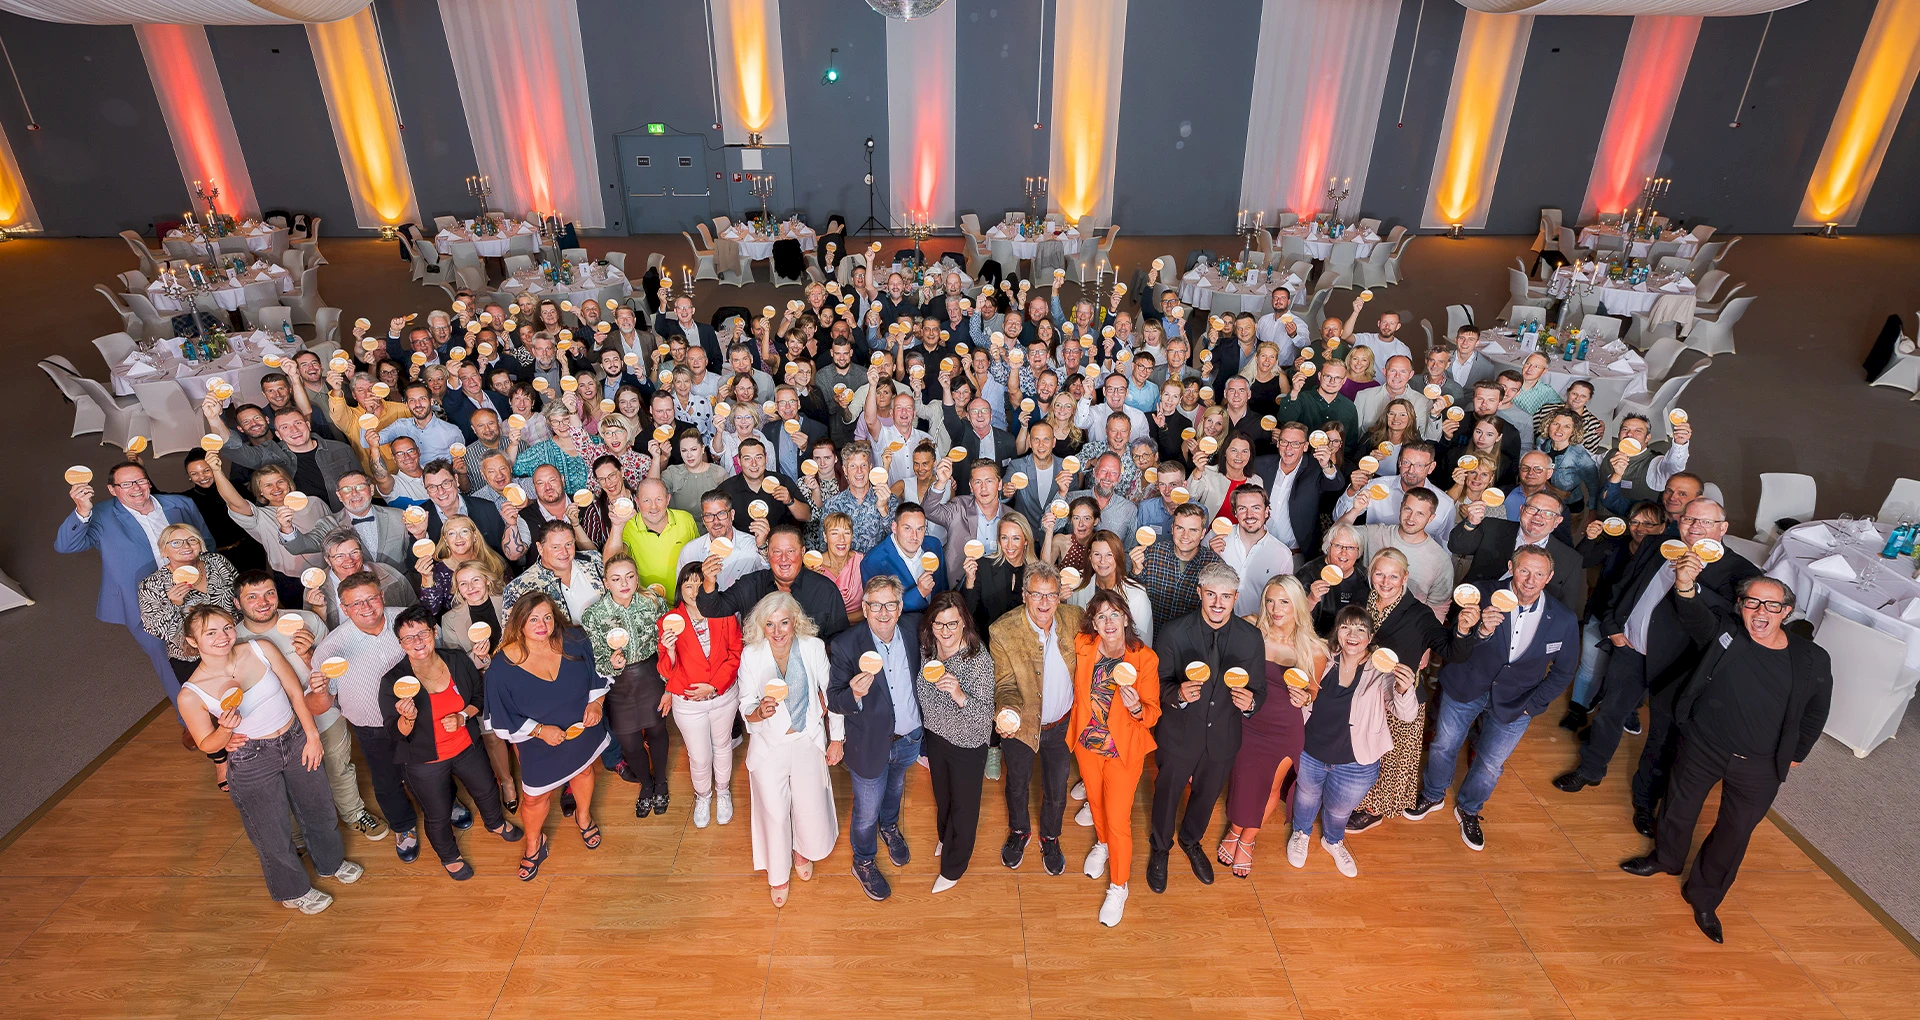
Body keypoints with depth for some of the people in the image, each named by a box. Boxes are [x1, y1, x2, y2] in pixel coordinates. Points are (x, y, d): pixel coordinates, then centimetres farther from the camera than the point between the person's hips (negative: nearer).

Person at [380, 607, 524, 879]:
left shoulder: (459, 662, -15)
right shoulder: (393, 682, -22)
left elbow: (479, 697, 1)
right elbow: (395, 734, -18)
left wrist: (463, 716, -18)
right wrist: (407, 718, -39)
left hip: (467, 747, 3)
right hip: (425, 763, -3)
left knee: (486, 790, 26)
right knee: (438, 817, 17)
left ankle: (495, 823, 61)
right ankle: (449, 857, 49)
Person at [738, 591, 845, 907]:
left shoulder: (813, 647, -14)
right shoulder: (751, 655, -14)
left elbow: (831, 693, -4)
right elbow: (746, 709, -8)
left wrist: (837, 738, 0)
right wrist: (760, 712, -31)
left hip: (808, 742, 1)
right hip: (769, 746, 0)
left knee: (811, 808, 11)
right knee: (773, 812, 11)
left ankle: (803, 852, 48)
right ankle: (778, 874, 41)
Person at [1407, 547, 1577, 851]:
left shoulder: (1564, 620, -17)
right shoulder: (1484, 595, -23)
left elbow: (1563, 671, 0)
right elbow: (1454, 654, -24)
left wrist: (1531, 706, -4)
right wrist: (1481, 632, -43)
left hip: (1513, 706, 1)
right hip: (1464, 689, -1)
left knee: (1489, 766, 18)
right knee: (1443, 748, 18)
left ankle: (1468, 811, 48)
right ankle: (1433, 795, 49)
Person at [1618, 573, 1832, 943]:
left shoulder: (1813, 661, -12)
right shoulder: (1724, 632, -16)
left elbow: (1815, 714, 5)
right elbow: (1694, 613, -38)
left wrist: (1795, 756, 12)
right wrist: (1686, 587, -60)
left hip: (1760, 768, 1)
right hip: (1701, 747, -1)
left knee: (1734, 833, 15)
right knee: (1680, 807, 19)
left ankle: (1704, 898, 38)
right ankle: (1665, 858, 49)